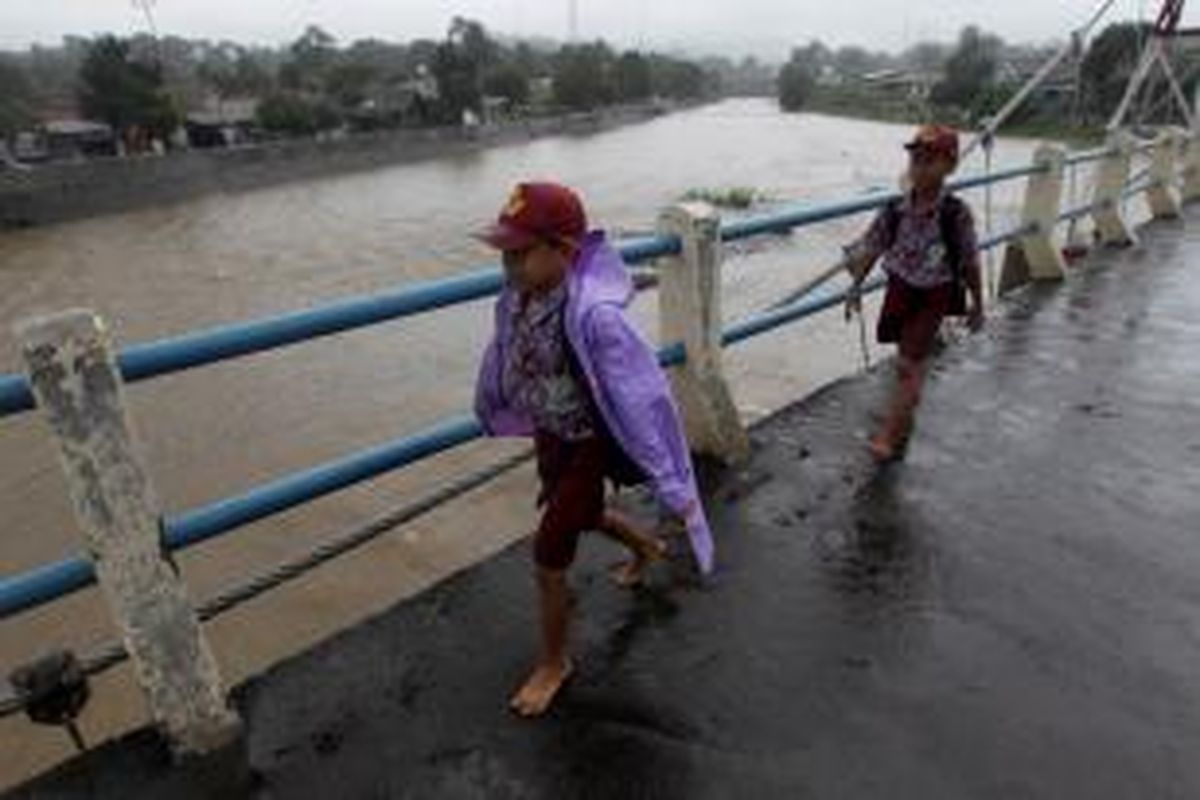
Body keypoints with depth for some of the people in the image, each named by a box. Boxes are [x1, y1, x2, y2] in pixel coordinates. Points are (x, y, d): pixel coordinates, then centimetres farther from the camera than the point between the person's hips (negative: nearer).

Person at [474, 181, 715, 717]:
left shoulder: (592, 316, -35)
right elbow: (504, 361, 7)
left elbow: (637, 398, -30)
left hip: (588, 447, -8)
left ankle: (554, 663, 29)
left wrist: (669, 484, -25)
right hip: (549, 437, 8)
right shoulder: (518, 297, -13)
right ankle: (647, 547, 64)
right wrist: (490, 412, 24)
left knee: (548, 557, 1)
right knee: (580, 516, 31)